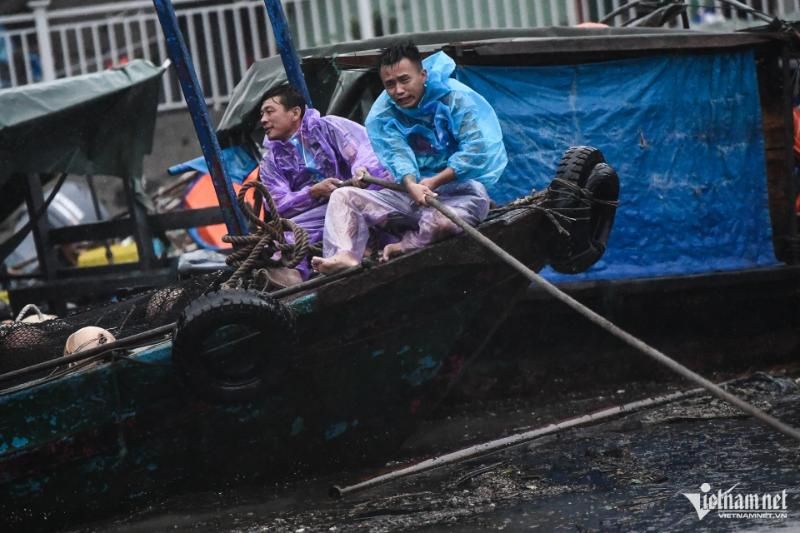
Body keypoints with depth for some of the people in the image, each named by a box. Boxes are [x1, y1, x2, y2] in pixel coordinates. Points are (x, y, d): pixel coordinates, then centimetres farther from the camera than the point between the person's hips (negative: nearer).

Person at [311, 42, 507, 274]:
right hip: (409, 192, 5)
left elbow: (476, 148, -21)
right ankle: (345, 256, -32)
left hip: (459, 188, -5)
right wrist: (411, 185, -37)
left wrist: (433, 182, -26)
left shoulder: (456, 98, -11)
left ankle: (405, 247, -11)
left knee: (441, 222, -40)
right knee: (342, 197, -7)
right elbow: (398, 154, -15)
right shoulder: (382, 114, 1)